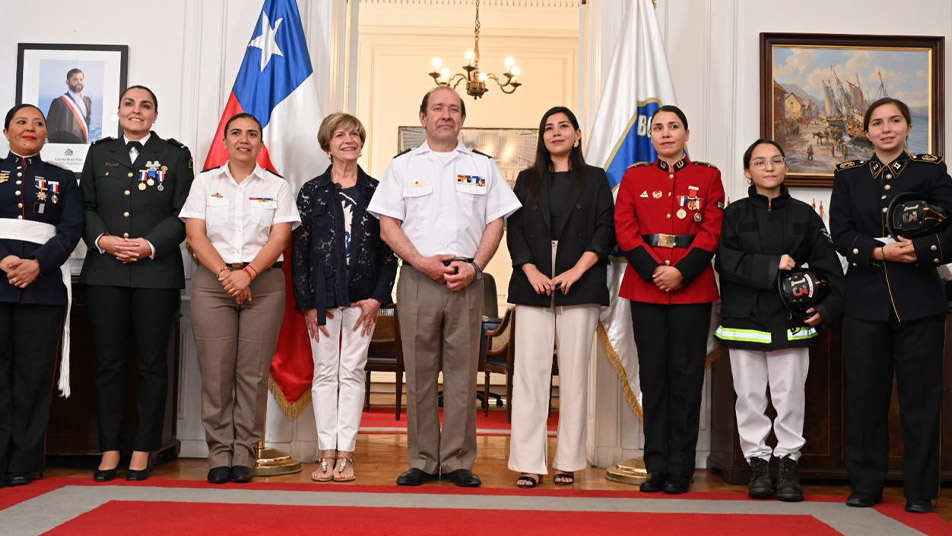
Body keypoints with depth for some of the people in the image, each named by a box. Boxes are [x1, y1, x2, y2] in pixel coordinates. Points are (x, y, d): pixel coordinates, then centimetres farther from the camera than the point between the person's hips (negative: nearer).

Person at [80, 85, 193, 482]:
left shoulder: (175, 155, 8)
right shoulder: (100, 153, 15)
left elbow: (183, 214, 1)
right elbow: (86, 206, 10)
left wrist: (151, 245, -12)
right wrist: (102, 239, -8)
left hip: (156, 272, -2)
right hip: (105, 271, 2)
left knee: (152, 363, 1)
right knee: (109, 362, 4)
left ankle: (143, 450, 9)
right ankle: (109, 450, 12)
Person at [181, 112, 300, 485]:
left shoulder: (277, 186, 11)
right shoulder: (205, 182, 12)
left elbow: (279, 238, 0)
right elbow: (195, 235, 3)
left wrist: (247, 273, -14)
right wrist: (225, 274, -10)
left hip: (263, 283, 0)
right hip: (212, 283, 1)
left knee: (253, 372, -3)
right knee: (215, 371, -3)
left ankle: (244, 454, 4)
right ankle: (219, 453, 5)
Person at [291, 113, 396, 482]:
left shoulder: (376, 191, 6)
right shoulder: (312, 192, 4)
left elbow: (388, 248, 5)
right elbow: (298, 248, 1)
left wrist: (378, 297, -4)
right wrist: (306, 303, -4)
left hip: (363, 297, 1)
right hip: (323, 295, 0)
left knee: (353, 372, 2)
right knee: (325, 372, 3)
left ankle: (345, 454, 7)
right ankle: (327, 453, 8)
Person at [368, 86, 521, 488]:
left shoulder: (482, 167, 13)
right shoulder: (403, 166, 10)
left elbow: (495, 224, 8)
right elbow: (388, 226, 4)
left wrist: (474, 265, -7)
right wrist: (423, 262, -9)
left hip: (466, 280, 1)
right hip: (417, 278, 0)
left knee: (462, 372, 1)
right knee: (419, 372, 2)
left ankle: (458, 461, 9)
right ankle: (423, 461, 11)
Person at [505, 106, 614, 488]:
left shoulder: (594, 179, 12)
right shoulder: (527, 180, 16)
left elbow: (605, 230, 3)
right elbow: (514, 231, 8)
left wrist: (576, 271, -10)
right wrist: (532, 272, -7)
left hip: (579, 288, -1)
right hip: (533, 287, 1)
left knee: (574, 373, -1)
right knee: (530, 372, -4)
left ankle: (568, 461, 6)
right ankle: (529, 463, -1)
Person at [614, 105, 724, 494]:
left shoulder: (708, 176, 6)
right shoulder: (634, 177, 10)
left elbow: (712, 231, -2)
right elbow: (624, 229, 1)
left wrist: (682, 272, -14)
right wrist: (654, 269, -12)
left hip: (692, 286, -1)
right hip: (645, 286, 1)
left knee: (686, 374, 1)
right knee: (653, 374, 4)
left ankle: (680, 469, 10)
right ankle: (657, 466, 13)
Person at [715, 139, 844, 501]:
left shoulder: (804, 215, 10)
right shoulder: (734, 215, 7)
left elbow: (828, 267, 8)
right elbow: (726, 261, -7)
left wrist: (828, 307, -5)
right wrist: (773, 266, -14)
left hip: (791, 320, 0)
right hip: (744, 318, 0)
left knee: (790, 394, 0)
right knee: (750, 395, 3)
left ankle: (788, 464, 11)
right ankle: (758, 463, 14)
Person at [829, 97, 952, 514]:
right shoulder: (848, 176, 10)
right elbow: (841, 234, 0)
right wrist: (879, 252, -17)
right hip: (865, 299, 1)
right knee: (865, 395, 4)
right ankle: (866, 485, 14)